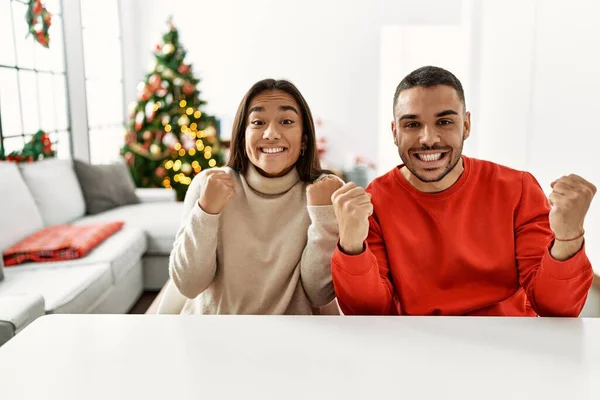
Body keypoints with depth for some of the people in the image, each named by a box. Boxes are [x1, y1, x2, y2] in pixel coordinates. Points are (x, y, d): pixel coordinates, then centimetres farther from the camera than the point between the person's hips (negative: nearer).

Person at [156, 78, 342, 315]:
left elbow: (320, 294, -11)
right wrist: (206, 211, -22)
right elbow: (188, 285, -9)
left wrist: (324, 213, -21)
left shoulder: (326, 191, -8)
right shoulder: (207, 185, -7)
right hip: (210, 314, 1)